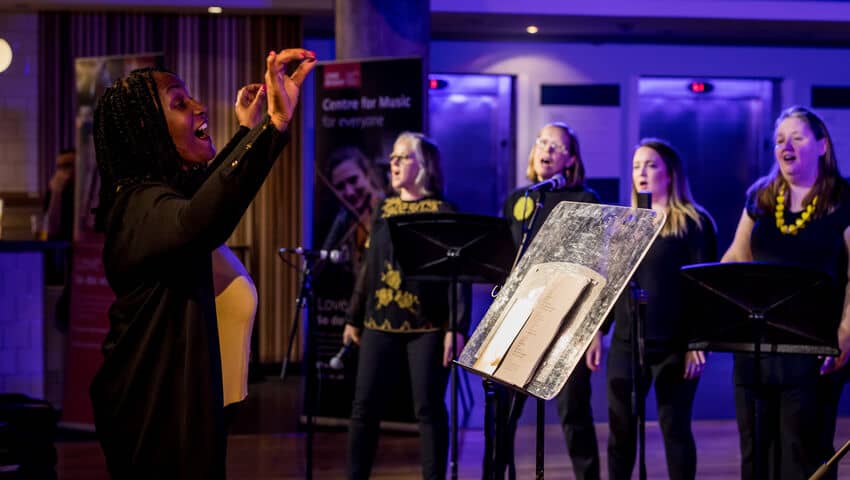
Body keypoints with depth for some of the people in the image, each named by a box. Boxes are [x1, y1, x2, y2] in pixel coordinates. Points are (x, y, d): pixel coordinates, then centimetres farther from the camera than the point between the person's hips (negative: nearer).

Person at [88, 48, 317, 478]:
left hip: (170, 397, 11)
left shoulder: (151, 192, 9)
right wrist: (273, 124, -51)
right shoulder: (142, 203, -23)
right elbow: (196, 224, -47)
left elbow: (205, 193, 32)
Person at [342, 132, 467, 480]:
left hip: (427, 326, -5)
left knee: (429, 409, 0)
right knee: (364, 407, 3)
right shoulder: (383, 210, 12)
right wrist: (354, 317, 17)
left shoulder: (444, 213, -4)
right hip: (380, 323, 5)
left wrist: (457, 327, -16)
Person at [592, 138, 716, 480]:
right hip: (626, 342, 5)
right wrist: (597, 332, 8)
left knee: (674, 427, 0)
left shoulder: (694, 223, -2)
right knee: (620, 427, 5)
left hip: (674, 345, -5)